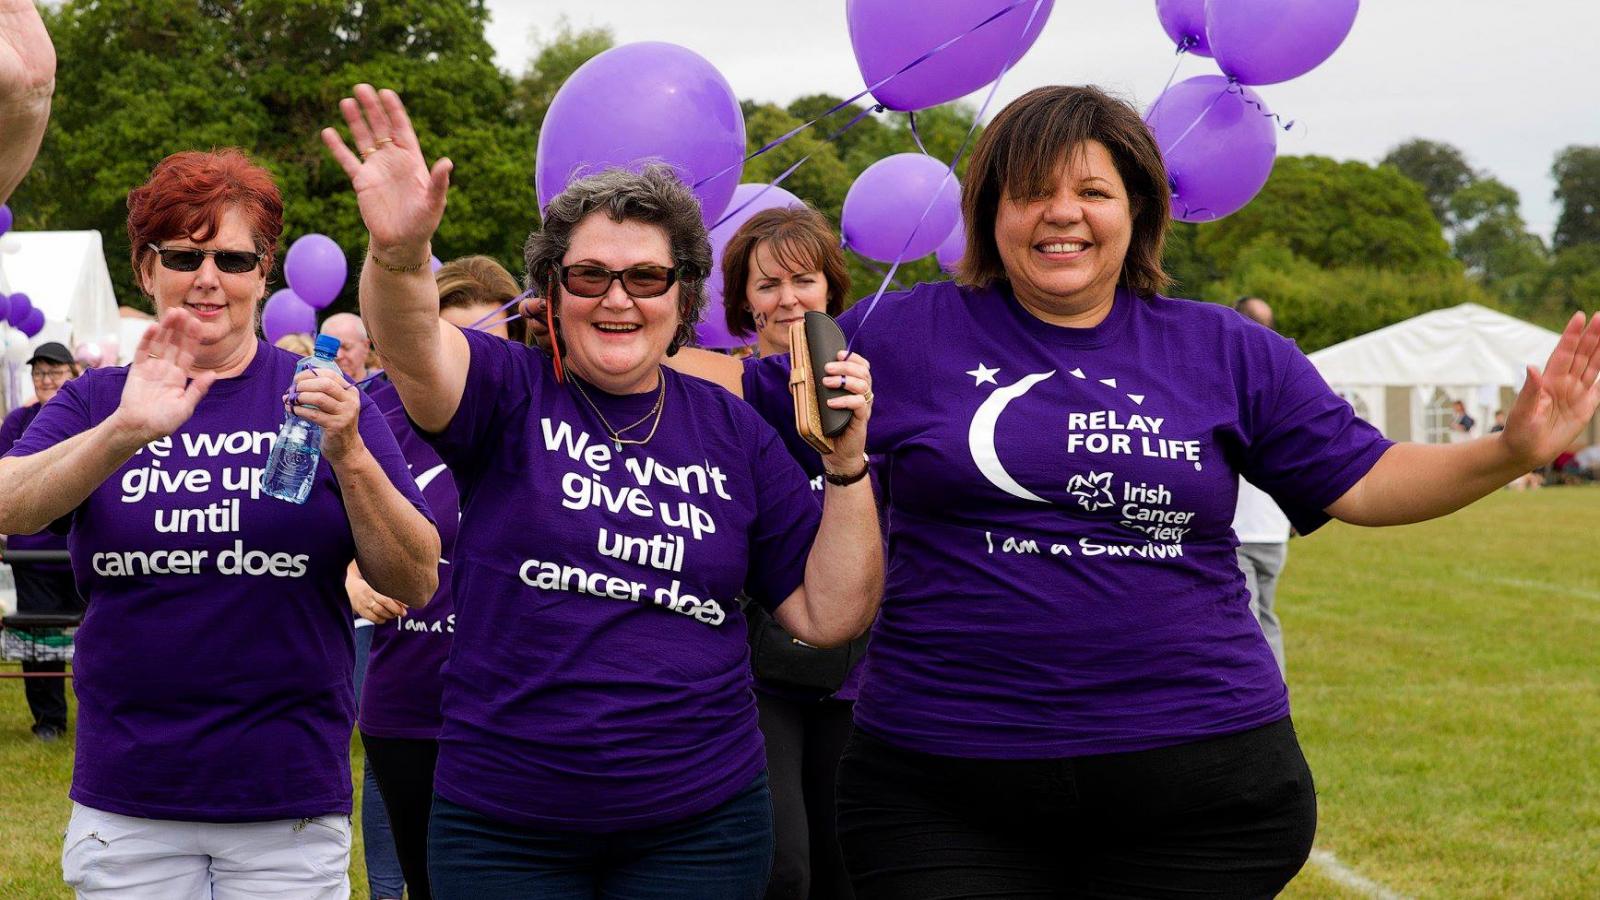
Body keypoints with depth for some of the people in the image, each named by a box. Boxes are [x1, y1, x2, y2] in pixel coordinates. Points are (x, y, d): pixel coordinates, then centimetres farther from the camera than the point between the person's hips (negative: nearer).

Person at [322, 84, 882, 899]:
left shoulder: (730, 428, 6)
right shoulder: (512, 393, -1)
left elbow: (829, 616, 4)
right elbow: (413, 347, -25)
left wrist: (847, 463, -8)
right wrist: (398, 252, -45)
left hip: (699, 824, 2)